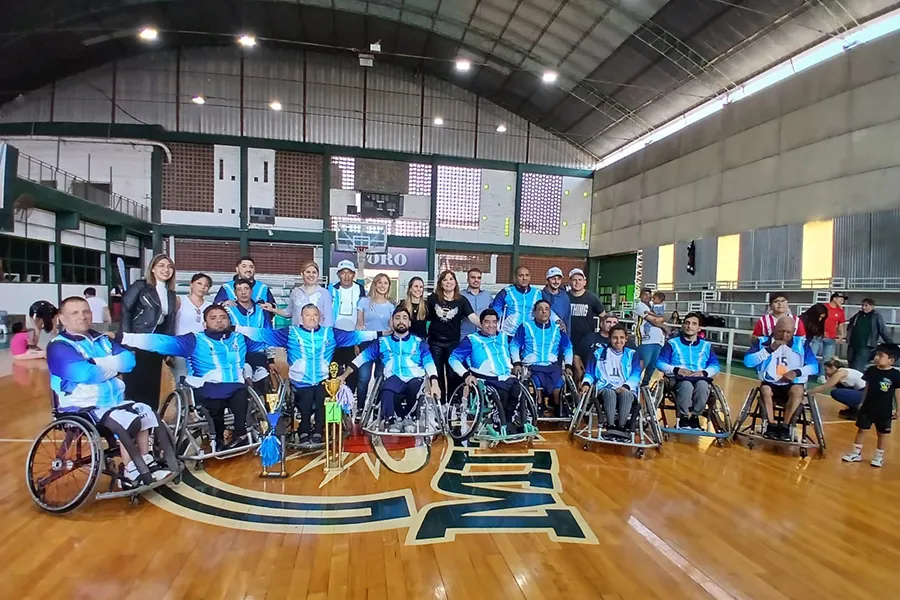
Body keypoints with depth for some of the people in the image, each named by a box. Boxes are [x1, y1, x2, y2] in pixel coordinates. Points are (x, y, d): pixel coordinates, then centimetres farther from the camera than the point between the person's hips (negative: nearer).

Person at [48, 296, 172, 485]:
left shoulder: (101, 340, 13)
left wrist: (99, 364, -15)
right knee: (128, 422, -25)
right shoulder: (59, 347, -10)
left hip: (114, 401, 8)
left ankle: (147, 464, 10)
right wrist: (112, 366, -10)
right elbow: (84, 373, -28)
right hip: (83, 408, -8)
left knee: (147, 413, 1)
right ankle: (131, 473, -10)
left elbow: (129, 360, -1)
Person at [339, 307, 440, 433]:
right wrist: (344, 376, 11)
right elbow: (363, 357, 17)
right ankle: (393, 420, -14)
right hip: (394, 380, 0)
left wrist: (434, 383, -12)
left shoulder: (419, 342, 16)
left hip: (415, 379, 0)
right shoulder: (382, 342, 20)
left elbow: (429, 363, 5)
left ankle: (409, 418, -10)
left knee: (415, 386, -37)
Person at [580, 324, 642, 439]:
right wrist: (586, 383, -8)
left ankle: (621, 427, -38)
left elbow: (636, 375, 4)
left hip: (626, 390, 0)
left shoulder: (632, 354, 16)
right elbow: (590, 373, 15)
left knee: (626, 394, -36)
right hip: (605, 389, 0)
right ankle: (611, 427, -39)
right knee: (610, 393, -36)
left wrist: (626, 386, -16)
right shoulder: (599, 353, 17)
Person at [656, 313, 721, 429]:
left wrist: (704, 372, -10)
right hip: (678, 379, -2)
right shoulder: (672, 343, 13)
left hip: (700, 379, 2)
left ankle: (694, 416, -18)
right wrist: (676, 370, -14)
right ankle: (683, 417, -20)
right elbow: (660, 363, 3)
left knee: (702, 385, -36)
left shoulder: (706, 346, 22)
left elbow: (715, 366, 12)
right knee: (686, 385, -38)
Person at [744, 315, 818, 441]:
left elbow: (814, 366, -2)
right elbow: (748, 362, -16)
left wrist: (797, 372, -21)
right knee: (766, 390, -32)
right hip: (770, 384, -1)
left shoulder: (801, 343, -1)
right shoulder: (763, 341, -5)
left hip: (793, 384, 1)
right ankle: (772, 425, -16)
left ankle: (785, 426, -18)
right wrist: (770, 349, -23)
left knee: (798, 390, -31)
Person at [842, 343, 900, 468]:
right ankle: (856, 453, 20)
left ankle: (879, 457, 27)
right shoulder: (871, 370, -4)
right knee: (861, 430, 9)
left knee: (882, 434, 12)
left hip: (884, 411, -3)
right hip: (867, 408, 3)